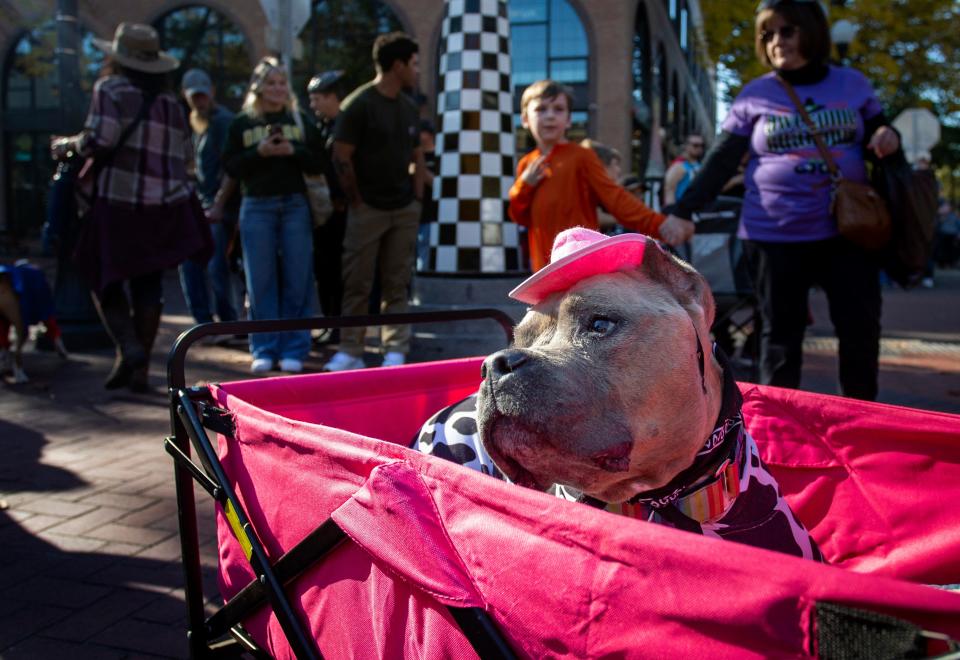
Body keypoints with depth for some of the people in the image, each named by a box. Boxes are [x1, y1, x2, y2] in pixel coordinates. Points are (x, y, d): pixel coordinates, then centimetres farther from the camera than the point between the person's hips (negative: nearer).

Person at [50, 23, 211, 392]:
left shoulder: (111, 89, -2)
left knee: (105, 278, 10)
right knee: (148, 285, 9)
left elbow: (99, 140, -13)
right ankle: (140, 370, 10)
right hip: (166, 205, 4)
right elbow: (186, 156, 13)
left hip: (119, 203, -4)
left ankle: (128, 347, -10)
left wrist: (67, 145, 6)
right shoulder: (169, 100, 12)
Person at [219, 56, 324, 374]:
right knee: (260, 281, 1)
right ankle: (264, 350, 9)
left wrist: (293, 151, -12)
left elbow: (318, 163, 4)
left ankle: (293, 349, 7)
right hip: (257, 207, 0)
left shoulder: (301, 120, 10)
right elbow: (231, 167, 3)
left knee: (297, 280, 0)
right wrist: (259, 152, -11)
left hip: (296, 206, 0)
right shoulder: (242, 123, 8)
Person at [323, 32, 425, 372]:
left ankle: (395, 351, 10)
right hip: (368, 208, -5)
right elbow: (341, 158, -10)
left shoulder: (410, 107, 12)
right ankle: (350, 352, 8)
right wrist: (357, 200, -7)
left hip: (404, 209, 5)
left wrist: (416, 198, 8)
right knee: (357, 283, 0)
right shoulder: (358, 104, -8)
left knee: (396, 285, 6)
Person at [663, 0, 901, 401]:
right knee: (780, 336, 7)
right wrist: (682, 211, -10)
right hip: (774, 236, -2)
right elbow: (720, 162, 0)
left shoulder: (852, 84, 6)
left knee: (862, 330, 7)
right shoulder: (755, 95, 1)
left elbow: (878, 141, 17)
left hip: (846, 232, 2)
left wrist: (888, 138, -7)